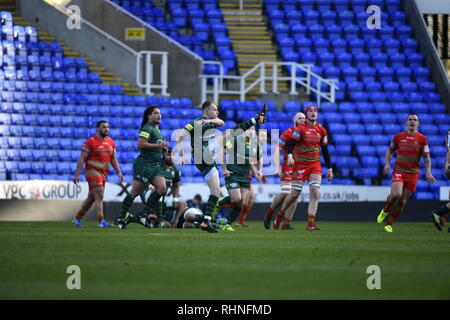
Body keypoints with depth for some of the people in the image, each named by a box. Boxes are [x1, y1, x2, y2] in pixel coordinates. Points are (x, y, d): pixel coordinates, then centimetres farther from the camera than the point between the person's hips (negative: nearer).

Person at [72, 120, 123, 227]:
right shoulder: (91, 141, -9)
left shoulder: (111, 142, 11)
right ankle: (101, 221, -17)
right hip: (92, 171, -7)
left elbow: (113, 158, 18)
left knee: (91, 198, 14)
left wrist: (119, 172, 8)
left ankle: (77, 218, 26)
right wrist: (76, 174, -14)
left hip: (103, 173, 7)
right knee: (99, 196, -15)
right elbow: (82, 158, -10)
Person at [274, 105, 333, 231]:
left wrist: (329, 168, 15)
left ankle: (311, 223, -12)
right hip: (300, 164, -4)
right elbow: (291, 144, -15)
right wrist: (290, 155, -35)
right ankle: (280, 214, 22)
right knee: (295, 193, -3)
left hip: (315, 164, 4)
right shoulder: (300, 128, -7)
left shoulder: (321, 130, 8)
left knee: (315, 191, -12)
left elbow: (325, 150, 15)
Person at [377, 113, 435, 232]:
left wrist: (428, 172, -13)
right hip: (399, 171, -1)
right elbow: (390, 151, 16)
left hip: (413, 173, 1)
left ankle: (389, 224, 15)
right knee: (396, 194, -25)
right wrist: (387, 164, -2)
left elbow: (427, 158, 2)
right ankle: (385, 210, 5)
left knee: (402, 202, 0)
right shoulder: (398, 136, 4)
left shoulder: (422, 139, 2)